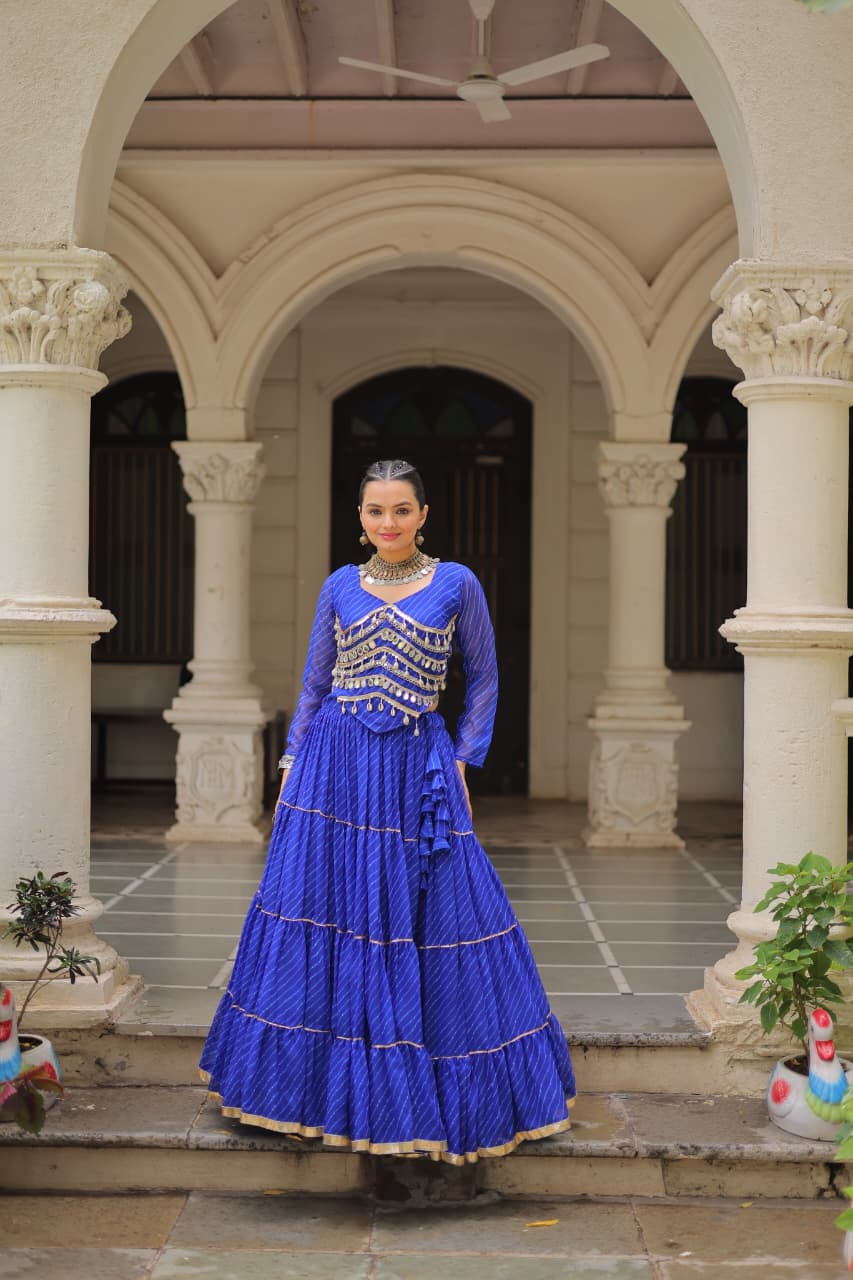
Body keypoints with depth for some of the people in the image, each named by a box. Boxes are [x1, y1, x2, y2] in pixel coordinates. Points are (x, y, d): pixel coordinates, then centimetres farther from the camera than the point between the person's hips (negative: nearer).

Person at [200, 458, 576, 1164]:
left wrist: (462, 762, 0)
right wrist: (291, 766, 8)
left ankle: (428, 1092, 13)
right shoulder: (339, 587, 8)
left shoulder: (456, 583, 1)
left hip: (417, 772, -2)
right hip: (335, 766, 2)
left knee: (433, 915, -1)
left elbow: (483, 679, 7)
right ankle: (329, 1081, 18)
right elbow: (314, 685, 14)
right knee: (325, 909, 4)